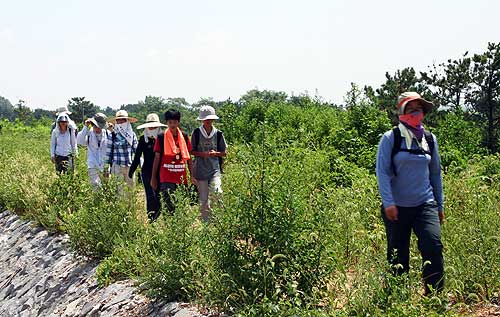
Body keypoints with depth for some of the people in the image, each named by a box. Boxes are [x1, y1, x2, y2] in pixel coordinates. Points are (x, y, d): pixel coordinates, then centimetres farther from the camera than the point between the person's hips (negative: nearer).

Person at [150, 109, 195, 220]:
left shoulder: (184, 137, 9)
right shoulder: (161, 137, 1)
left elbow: (188, 157, 13)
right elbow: (157, 158, 4)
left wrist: (192, 175, 8)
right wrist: (153, 177, 3)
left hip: (182, 177, 4)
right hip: (166, 178, -4)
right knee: (169, 207, -11)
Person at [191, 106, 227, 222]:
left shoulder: (218, 134, 5)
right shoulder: (196, 133, 2)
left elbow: (224, 153, 10)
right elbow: (192, 151, 4)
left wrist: (215, 153, -10)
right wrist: (203, 154, -13)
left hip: (215, 168, 0)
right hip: (200, 170, 0)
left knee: (216, 191, -21)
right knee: (203, 199, 5)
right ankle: (206, 221, 17)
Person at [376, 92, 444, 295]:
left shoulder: (430, 139, 9)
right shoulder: (390, 138, -3)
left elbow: (435, 173, 16)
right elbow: (382, 171, -8)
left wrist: (440, 205, 17)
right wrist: (388, 202, -17)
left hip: (426, 204, 2)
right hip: (397, 207, -2)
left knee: (433, 246, -17)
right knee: (398, 256, 5)